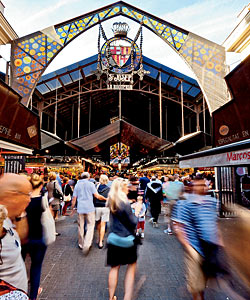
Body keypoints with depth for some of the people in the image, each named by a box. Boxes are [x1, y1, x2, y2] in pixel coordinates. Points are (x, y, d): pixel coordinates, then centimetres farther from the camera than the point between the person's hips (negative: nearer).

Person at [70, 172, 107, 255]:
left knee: (80, 227, 15)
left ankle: (81, 244, 26)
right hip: (89, 208, -3)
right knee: (90, 226, 3)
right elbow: (97, 196, -8)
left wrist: (72, 208, 17)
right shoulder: (90, 184, -2)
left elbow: (74, 198, 8)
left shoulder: (77, 185, 8)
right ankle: (87, 245, -9)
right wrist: (106, 199, 6)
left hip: (80, 208, 3)